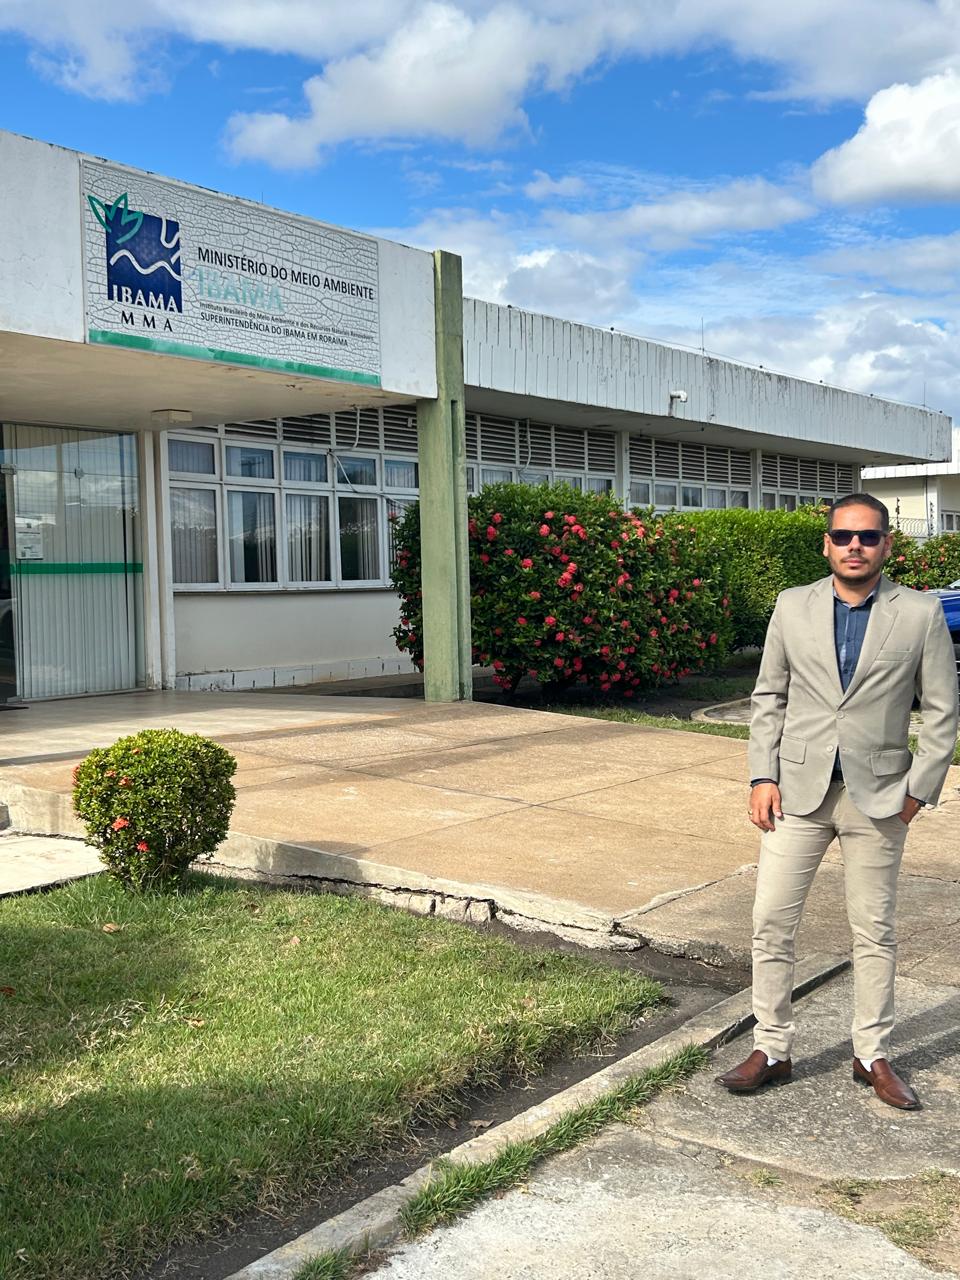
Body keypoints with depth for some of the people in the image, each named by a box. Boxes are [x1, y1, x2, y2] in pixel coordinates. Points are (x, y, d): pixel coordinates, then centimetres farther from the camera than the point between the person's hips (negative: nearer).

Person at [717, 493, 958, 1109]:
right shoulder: (793, 606, 3)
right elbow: (769, 697, 7)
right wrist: (763, 776, -1)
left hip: (878, 796, -1)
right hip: (799, 789, 1)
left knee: (874, 932, 10)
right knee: (772, 922, 2)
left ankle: (874, 1056, 27)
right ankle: (771, 1050, 17)